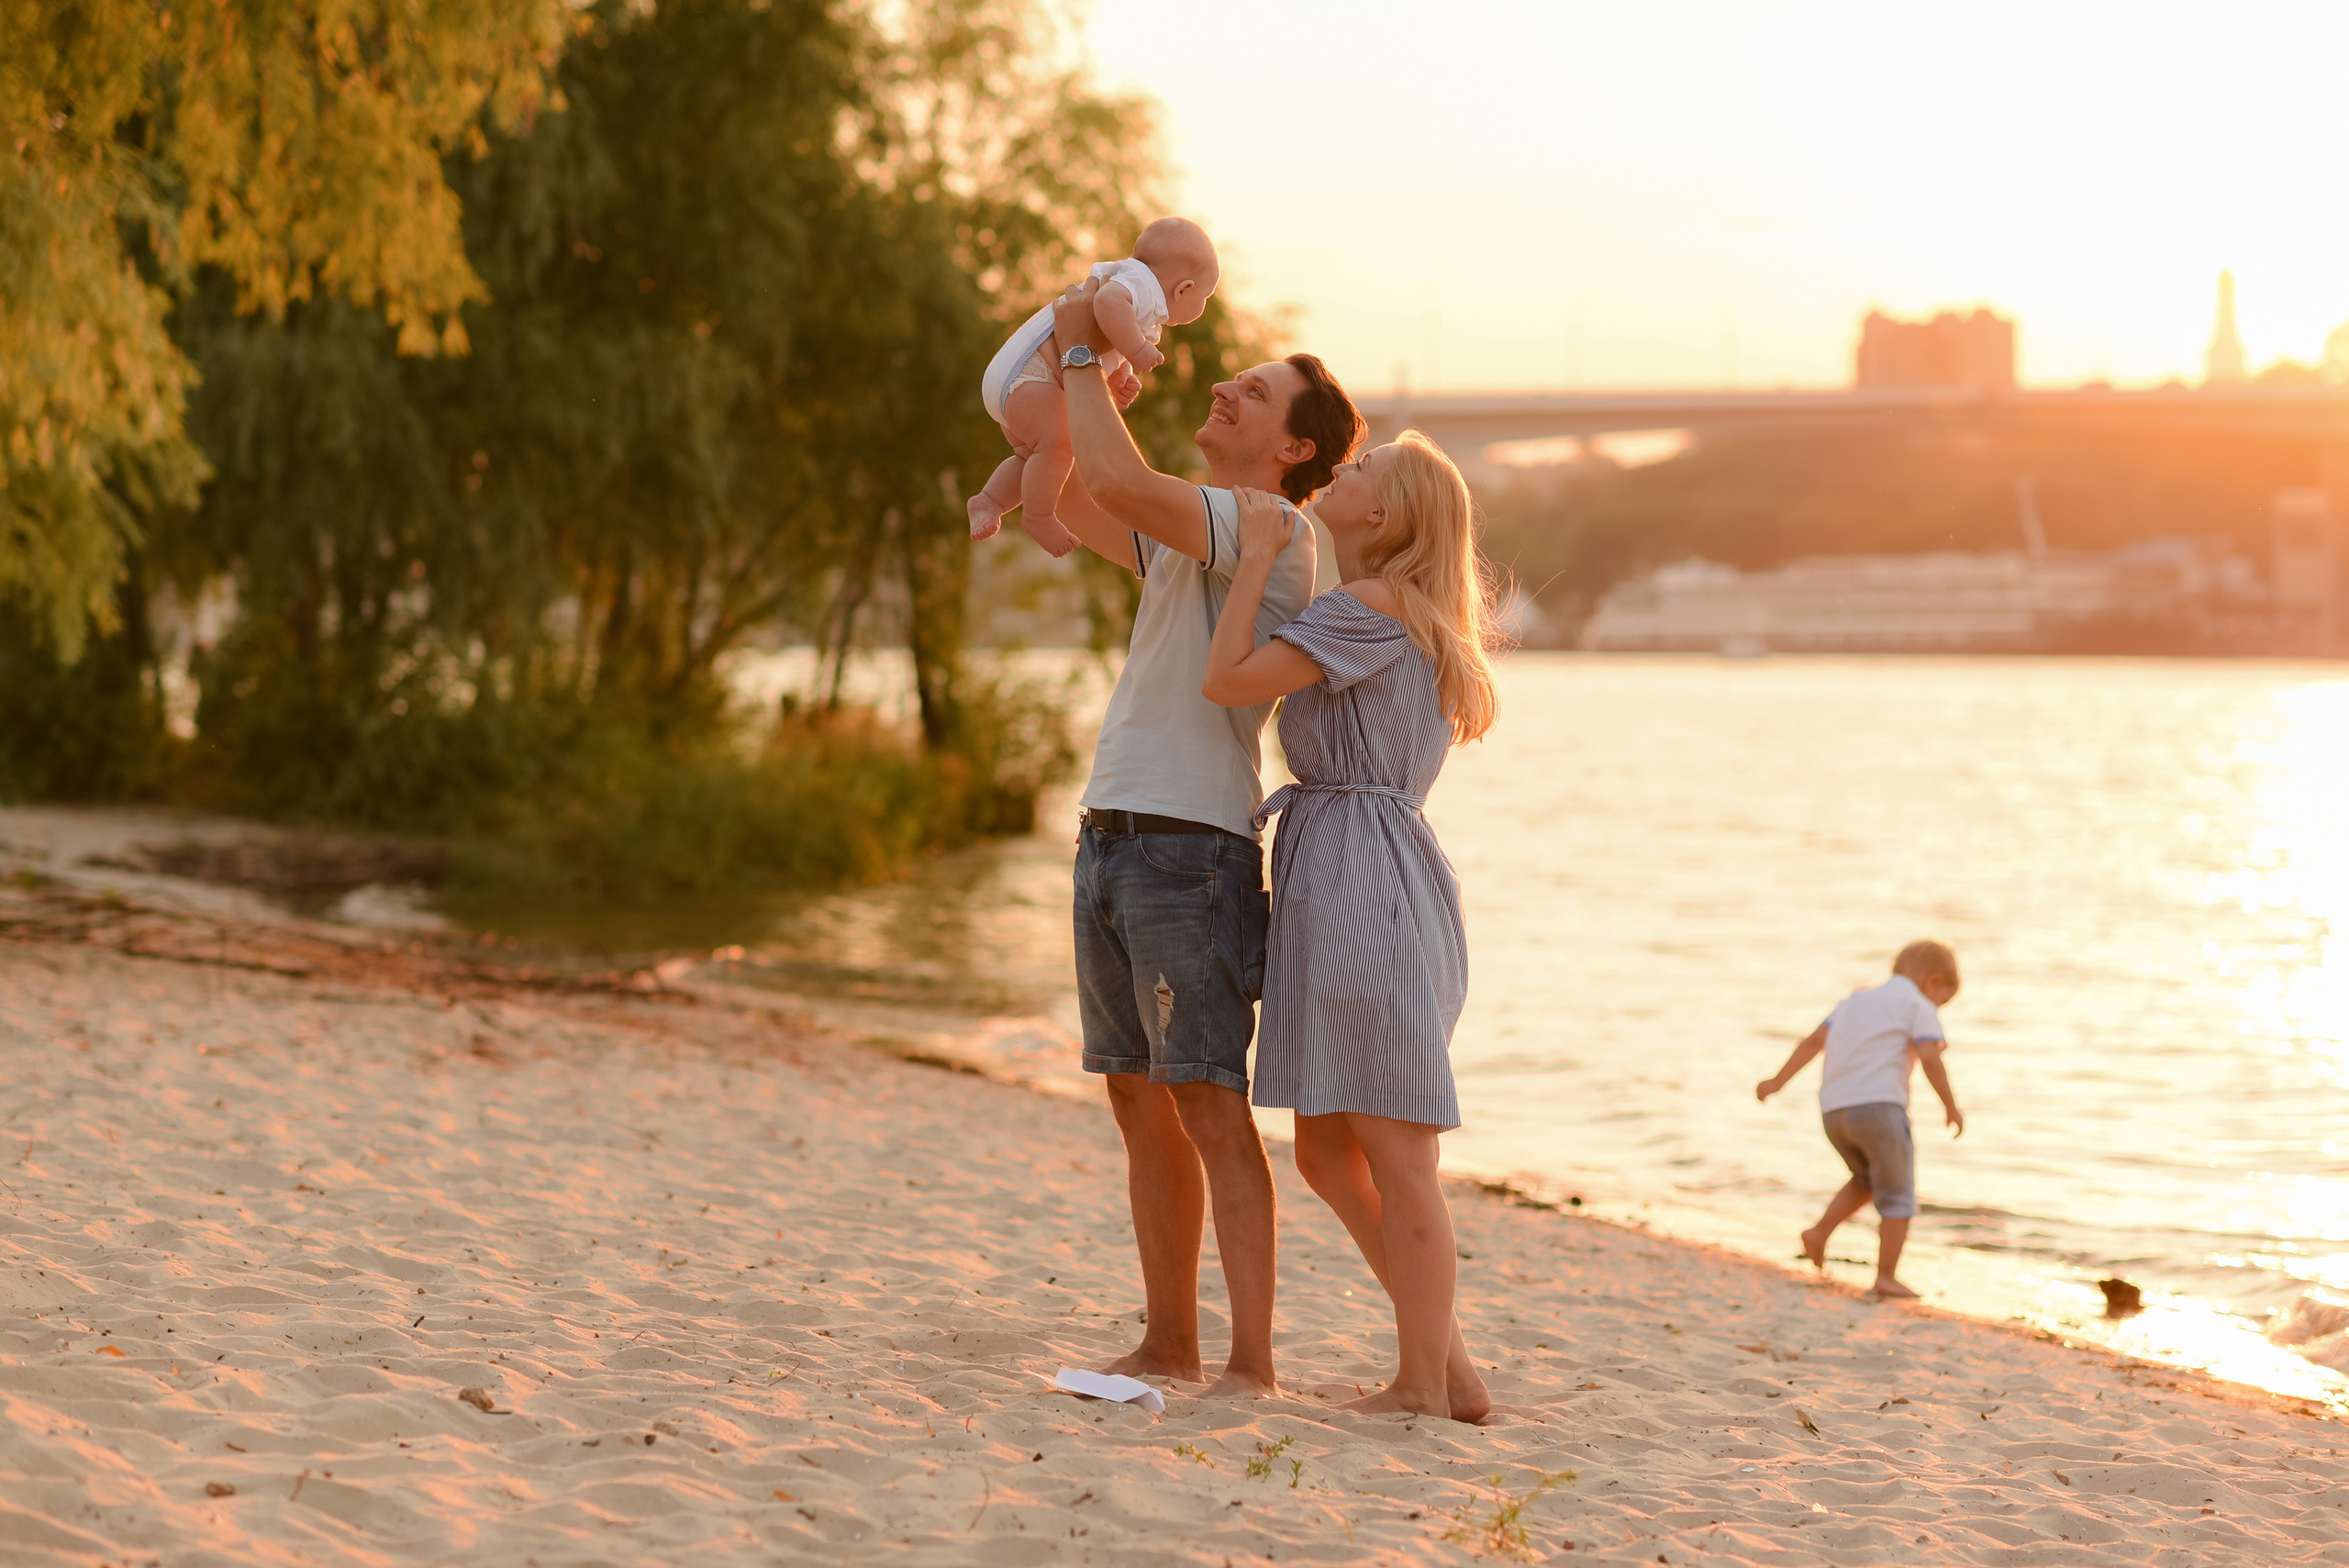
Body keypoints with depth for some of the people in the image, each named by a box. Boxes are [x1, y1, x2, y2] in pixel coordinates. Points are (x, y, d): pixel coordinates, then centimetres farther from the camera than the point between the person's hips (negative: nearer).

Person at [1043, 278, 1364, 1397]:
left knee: (1211, 1104, -10)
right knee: (1141, 1103, 11)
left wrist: (1082, 355, -9)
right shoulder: (1178, 540, 20)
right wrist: (1074, 382, 16)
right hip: (1112, 839, 9)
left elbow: (1124, 483, -21)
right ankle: (1169, 1342, 18)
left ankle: (1251, 1365, -9)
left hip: (1192, 845, -9)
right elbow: (1077, 505, 30)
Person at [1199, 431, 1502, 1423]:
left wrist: (1258, 554, -5)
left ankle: (1423, 1385, 2)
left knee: (1393, 1150, -4)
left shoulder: (1373, 607, -9)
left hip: (1362, 876, -10)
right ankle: (1449, 1367, 15)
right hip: (1332, 887, 10)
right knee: (1327, 1152, 12)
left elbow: (1227, 680, -15)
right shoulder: (1407, 621, 21)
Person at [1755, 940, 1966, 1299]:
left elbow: (1814, 1040, 14)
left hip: (1834, 1113, 6)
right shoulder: (1918, 1007, 6)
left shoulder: (1855, 1001, 24)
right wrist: (1951, 1107, -3)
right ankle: (1887, 1277, -1)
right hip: (1879, 1106, -6)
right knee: (1897, 1195, 5)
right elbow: (1930, 1057, -10)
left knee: (1868, 1182, 27)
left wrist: (1778, 1081, 11)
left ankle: (1820, 1232, 10)